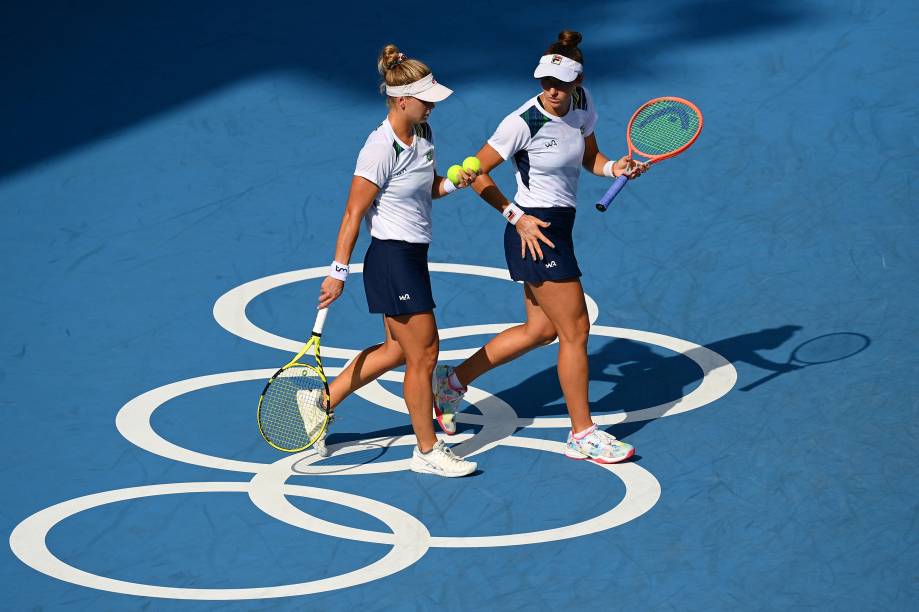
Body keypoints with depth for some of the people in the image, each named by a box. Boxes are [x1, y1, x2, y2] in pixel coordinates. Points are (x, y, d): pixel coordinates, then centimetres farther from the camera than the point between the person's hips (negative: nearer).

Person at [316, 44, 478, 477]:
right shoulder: (381, 149, -22)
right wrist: (338, 273, -15)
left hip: (412, 258, 10)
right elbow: (354, 214, -17)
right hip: (392, 259, -10)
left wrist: (453, 183, -2)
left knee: (396, 350, 18)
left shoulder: (423, 133, 4)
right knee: (424, 353, -1)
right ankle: (427, 450, 13)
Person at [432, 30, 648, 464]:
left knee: (540, 330, 17)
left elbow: (590, 159, 16)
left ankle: (453, 381, 29)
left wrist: (616, 167, -5)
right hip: (535, 232, -9)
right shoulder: (523, 123, -20)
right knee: (575, 331, -4)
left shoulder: (581, 107, 1)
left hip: (558, 228, 9)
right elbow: (477, 172, -13)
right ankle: (583, 436, 7)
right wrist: (517, 217, -17)